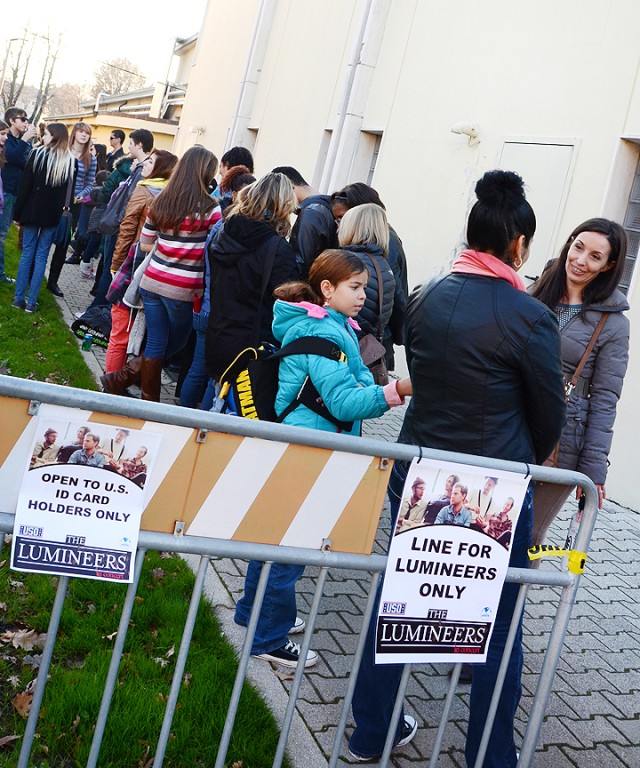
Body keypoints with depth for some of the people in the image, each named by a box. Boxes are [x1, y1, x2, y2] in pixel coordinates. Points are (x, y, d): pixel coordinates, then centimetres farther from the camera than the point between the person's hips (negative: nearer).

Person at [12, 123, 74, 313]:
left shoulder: (38, 154, -7)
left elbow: (26, 185, -6)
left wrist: (18, 212, -1)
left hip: (33, 211, -1)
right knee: (41, 256, 6)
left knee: (27, 253, 9)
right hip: (53, 214, 1)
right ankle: (31, 301, 6)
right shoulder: (71, 161, 0)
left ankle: (19, 298, 11)